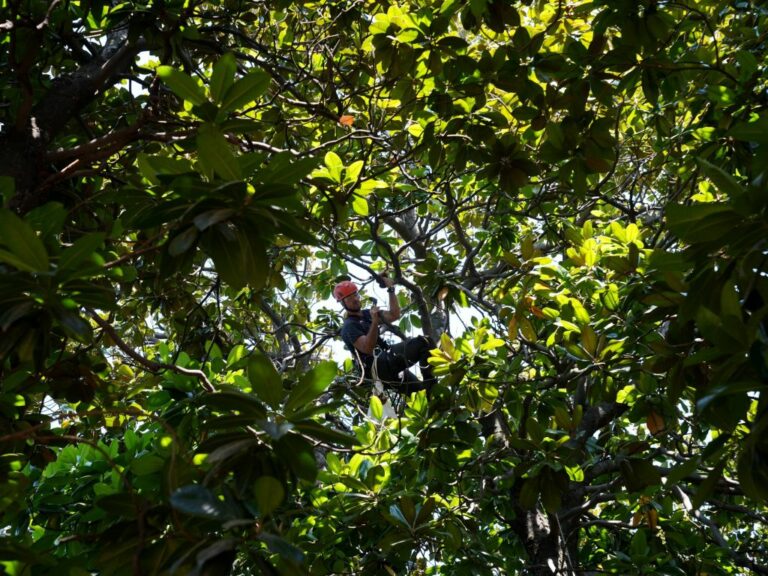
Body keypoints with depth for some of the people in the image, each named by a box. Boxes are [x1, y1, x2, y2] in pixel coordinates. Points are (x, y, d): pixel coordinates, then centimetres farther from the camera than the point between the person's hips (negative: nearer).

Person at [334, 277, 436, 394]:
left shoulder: (367, 314, 23)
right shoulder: (349, 326, -4)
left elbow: (394, 315, 15)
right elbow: (367, 349, -19)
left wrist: (391, 289, 8)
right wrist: (375, 322, -29)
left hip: (389, 364, 9)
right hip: (377, 367, -9)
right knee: (425, 343, -17)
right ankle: (430, 385, -24)